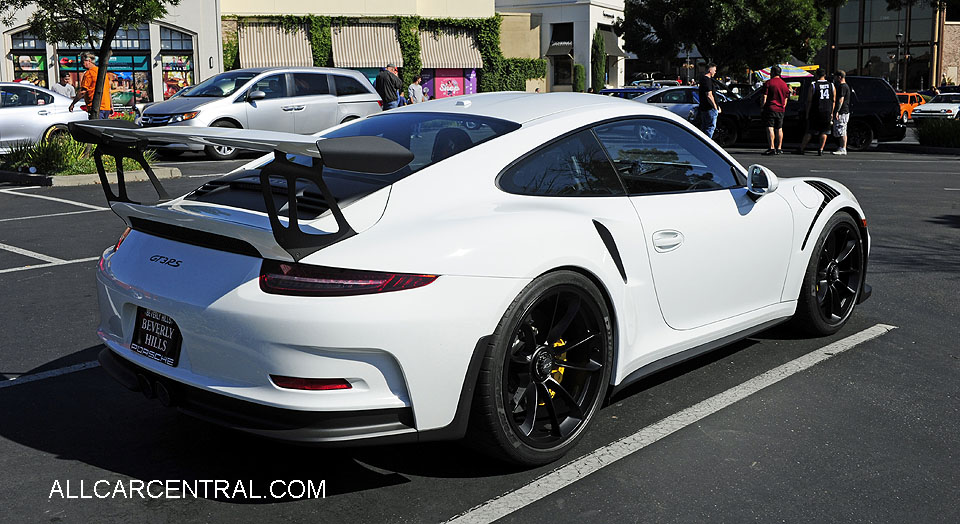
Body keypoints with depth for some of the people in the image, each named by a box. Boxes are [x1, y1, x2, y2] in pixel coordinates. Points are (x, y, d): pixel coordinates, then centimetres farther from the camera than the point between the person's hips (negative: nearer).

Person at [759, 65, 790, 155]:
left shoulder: (768, 83, -6)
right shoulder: (784, 84, 12)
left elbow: (764, 98, -9)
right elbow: (786, 99, 17)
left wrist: (762, 107, -1)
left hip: (770, 108, -6)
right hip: (781, 110, 6)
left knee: (770, 128, -8)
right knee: (779, 129, 11)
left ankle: (771, 148, -16)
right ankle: (779, 148, 13)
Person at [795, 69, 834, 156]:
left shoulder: (813, 86, -3)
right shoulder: (831, 86, 7)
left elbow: (809, 101, -4)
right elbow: (834, 100, 8)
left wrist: (807, 113, 1)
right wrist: (832, 113, 12)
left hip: (815, 112, -2)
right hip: (827, 112, 2)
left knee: (809, 132, 5)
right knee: (824, 132, 8)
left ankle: (801, 149, 7)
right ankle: (820, 150, 2)